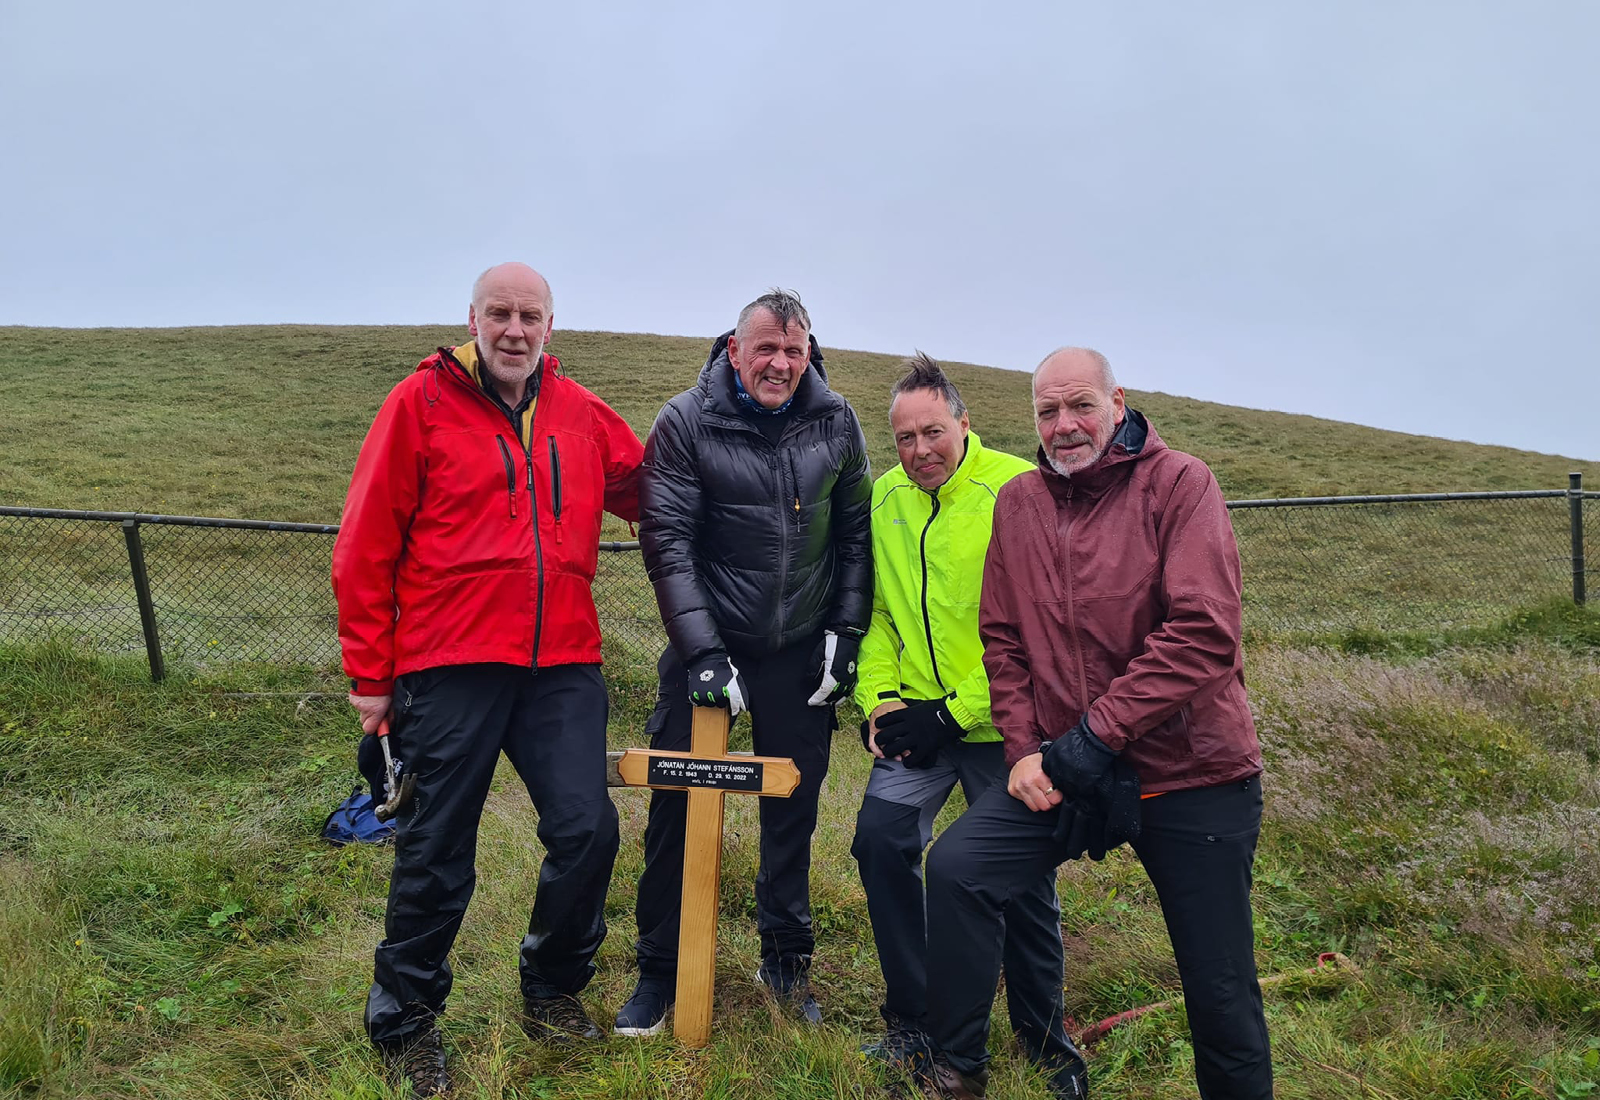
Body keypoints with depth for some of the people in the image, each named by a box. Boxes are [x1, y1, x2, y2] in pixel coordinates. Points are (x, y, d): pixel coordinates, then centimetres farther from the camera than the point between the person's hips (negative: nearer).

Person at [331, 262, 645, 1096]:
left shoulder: (582, 415, 10)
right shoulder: (421, 402, -1)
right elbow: (365, 546, -2)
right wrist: (368, 674, -3)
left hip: (563, 665, 4)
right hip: (449, 667, -3)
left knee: (587, 830, 1)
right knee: (437, 854, 6)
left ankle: (551, 989, 28)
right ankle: (404, 1021, 30)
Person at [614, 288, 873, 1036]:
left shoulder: (836, 422, -1)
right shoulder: (686, 422, -10)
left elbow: (854, 532, 7)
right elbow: (666, 540, -13)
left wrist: (846, 630, 1)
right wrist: (703, 652, -19)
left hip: (801, 651, 2)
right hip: (709, 643, -2)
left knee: (794, 808, 11)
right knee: (677, 806, 4)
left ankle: (786, 959, 30)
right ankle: (659, 969, 22)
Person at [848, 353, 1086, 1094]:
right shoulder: (884, 499, 4)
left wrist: (956, 713, -17)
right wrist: (880, 699, -3)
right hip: (917, 721, 5)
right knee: (881, 842, -6)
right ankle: (913, 1021, 16)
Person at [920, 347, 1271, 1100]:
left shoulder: (1179, 484, -10)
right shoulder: (1018, 501, 5)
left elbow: (1204, 634, -19)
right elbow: (1002, 640, 7)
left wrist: (1095, 735, -21)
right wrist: (1023, 750, -5)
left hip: (1190, 775, -3)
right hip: (1061, 772, 4)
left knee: (1220, 988, 5)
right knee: (955, 868, -11)